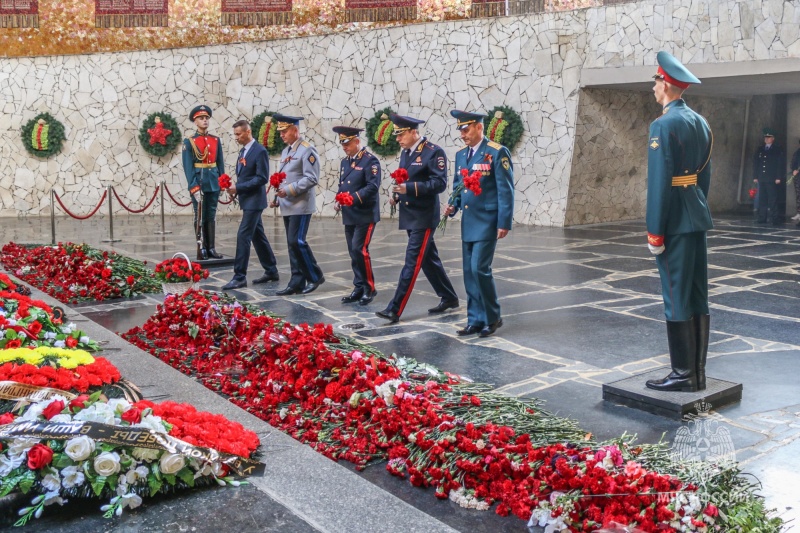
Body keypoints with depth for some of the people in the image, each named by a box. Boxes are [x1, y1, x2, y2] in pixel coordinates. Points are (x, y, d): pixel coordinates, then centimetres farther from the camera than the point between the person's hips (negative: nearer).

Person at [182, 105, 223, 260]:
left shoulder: (216, 140, 10)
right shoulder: (189, 141, -1)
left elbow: (220, 163, 12)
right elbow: (188, 165, -7)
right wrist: (193, 185, -15)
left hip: (213, 182, 4)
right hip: (198, 182, -4)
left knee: (212, 215, 7)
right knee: (200, 216, 0)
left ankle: (211, 248, 11)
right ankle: (202, 249, 4)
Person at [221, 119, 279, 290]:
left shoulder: (260, 151, -14)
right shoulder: (243, 151, 13)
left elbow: (262, 178, -19)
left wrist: (238, 188, -20)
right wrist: (234, 186, 0)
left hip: (254, 201, -9)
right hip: (247, 200, 9)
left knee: (243, 236, -11)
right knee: (258, 236, 13)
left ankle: (239, 277, -8)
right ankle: (271, 271, 23)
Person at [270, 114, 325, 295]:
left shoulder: (307, 150, -10)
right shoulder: (285, 151, 17)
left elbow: (312, 179, -17)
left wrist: (289, 190, -21)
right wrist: (278, 199, 11)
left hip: (301, 205, -8)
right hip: (288, 206, 8)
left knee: (297, 241, -12)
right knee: (292, 243, 7)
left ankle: (315, 276, 3)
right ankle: (297, 282, 11)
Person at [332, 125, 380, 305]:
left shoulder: (370, 160, -9)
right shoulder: (345, 162, 15)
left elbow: (373, 186, -19)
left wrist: (353, 198, -27)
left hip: (365, 215, -8)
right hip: (349, 215, 8)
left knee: (359, 250, -12)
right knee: (353, 253, 9)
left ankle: (369, 288, 1)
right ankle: (359, 288, 16)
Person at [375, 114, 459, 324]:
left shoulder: (434, 152, -12)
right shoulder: (406, 152, 12)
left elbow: (440, 183, -19)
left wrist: (410, 188, -27)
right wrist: (397, 195, 3)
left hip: (424, 217, -9)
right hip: (409, 216, 9)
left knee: (412, 262, -9)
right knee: (429, 259, 15)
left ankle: (395, 310, -10)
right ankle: (449, 298, 28)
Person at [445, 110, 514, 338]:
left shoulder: (497, 153, -8)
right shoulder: (461, 155, 13)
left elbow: (505, 190, -11)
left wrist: (504, 223, -14)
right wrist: (453, 206, 1)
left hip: (487, 222, -7)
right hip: (468, 223, 7)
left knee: (480, 268, -12)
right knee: (469, 272, 8)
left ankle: (492, 317, 6)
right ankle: (475, 320, 17)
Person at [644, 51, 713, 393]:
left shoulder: (663, 125, -14)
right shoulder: (700, 122, 13)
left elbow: (659, 181, -18)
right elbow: (705, 174, 16)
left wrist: (654, 232, -16)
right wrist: (697, 208, 21)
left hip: (674, 220, -9)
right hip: (697, 216, 9)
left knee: (676, 297, -3)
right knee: (697, 295, 11)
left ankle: (683, 375, 4)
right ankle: (697, 372, 18)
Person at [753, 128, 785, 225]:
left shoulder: (778, 150, 3)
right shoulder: (760, 150, 15)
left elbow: (780, 164, -2)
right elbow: (755, 163, 14)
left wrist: (778, 177, -9)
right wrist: (755, 176, 7)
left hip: (772, 180, -4)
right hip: (761, 179, 4)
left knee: (773, 199, -7)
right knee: (762, 199, 4)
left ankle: (775, 218, -5)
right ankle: (762, 218, 7)